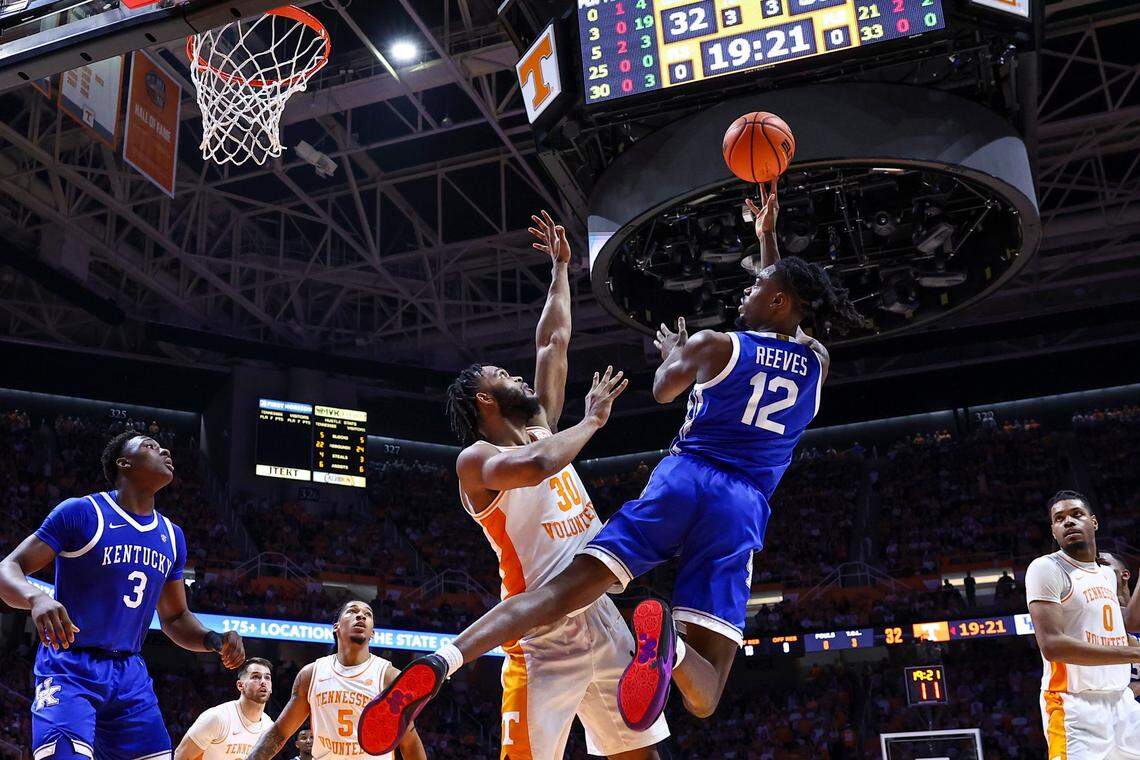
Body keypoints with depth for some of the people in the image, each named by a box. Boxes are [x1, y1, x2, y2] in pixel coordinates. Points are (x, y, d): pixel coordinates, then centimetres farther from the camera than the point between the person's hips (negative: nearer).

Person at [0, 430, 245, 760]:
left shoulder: (172, 536, 13)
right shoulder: (80, 512, -6)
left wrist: (213, 640, 0)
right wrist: (36, 597, -31)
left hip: (130, 674, 6)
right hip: (70, 668, -6)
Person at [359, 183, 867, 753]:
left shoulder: (714, 344, 7)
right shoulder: (816, 363, 16)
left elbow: (664, 390, 26)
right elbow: (788, 327, 38)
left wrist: (674, 352, 47)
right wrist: (767, 236, 46)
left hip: (682, 480, -1)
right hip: (742, 508, 1)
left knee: (560, 593, -5)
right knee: (703, 698, -2)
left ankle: (441, 662, -29)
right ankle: (670, 643, -41)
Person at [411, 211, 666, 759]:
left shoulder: (542, 431, 17)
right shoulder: (476, 460, -5)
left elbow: (554, 341, 24)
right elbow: (535, 466, -28)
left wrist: (560, 267, 29)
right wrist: (592, 418, -12)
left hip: (604, 623, 8)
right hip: (545, 638, -7)